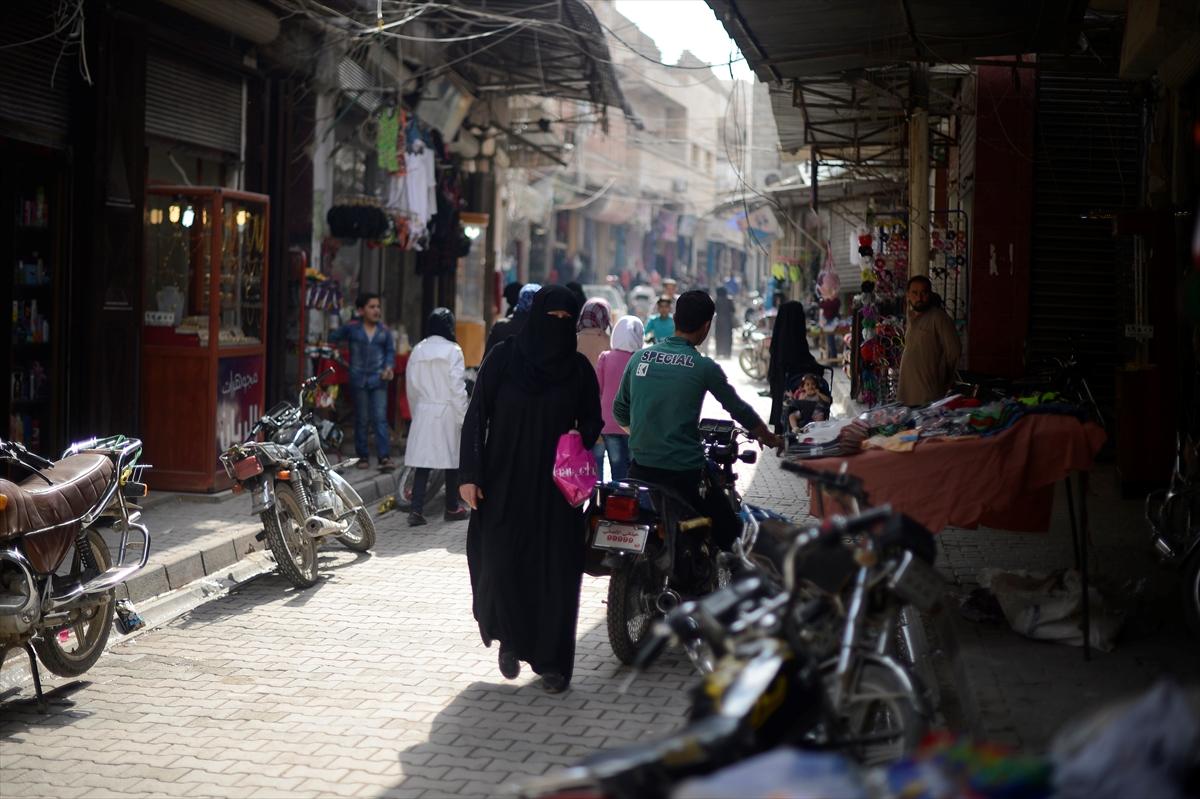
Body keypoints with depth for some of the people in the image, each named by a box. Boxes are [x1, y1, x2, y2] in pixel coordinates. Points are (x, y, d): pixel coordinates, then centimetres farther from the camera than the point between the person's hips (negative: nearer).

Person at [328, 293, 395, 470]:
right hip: (359, 380, 0)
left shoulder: (384, 331, 8)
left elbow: (391, 351, 12)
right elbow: (333, 339, 14)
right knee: (362, 420, 7)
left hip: (378, 380, 0)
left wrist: (389, 367, -4)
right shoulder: (351, 328, 3)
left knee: (380, 418, -8)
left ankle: (385, 457, -12)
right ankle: (363, 456, 16)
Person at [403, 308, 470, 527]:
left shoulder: (417, 351, 6)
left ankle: (416, 510, -6)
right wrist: (463, 417, -6)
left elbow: (411, 387, 11)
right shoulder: (452, 350, -9)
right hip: (447, 412, -4)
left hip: (422, 412, 4)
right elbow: (457, 387, -11)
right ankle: (452, 508, 18)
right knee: (452, 460, 9)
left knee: (422, 462, 3)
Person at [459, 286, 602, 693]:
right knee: (500, 563, -6)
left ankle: (553, 661, 11)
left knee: (556, 572, -1)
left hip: (555, 487, 2)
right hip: (504, 482, -1)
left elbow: (593, 418, 14)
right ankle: (509, 638, 22)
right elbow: (476, 415, -2)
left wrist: (581, 436, -10)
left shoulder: (579, 368, 3)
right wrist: (469, 474, -9)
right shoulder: (503, 358, -2)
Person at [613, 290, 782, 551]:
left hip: (640, 470, 4)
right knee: (728, 530, 7)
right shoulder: (704, 368, -5)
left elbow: (619, 412, 13)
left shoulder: (640, 358, 6)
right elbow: (739, 409, 6)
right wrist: (770, 439, 23)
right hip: (684, 473, -4)